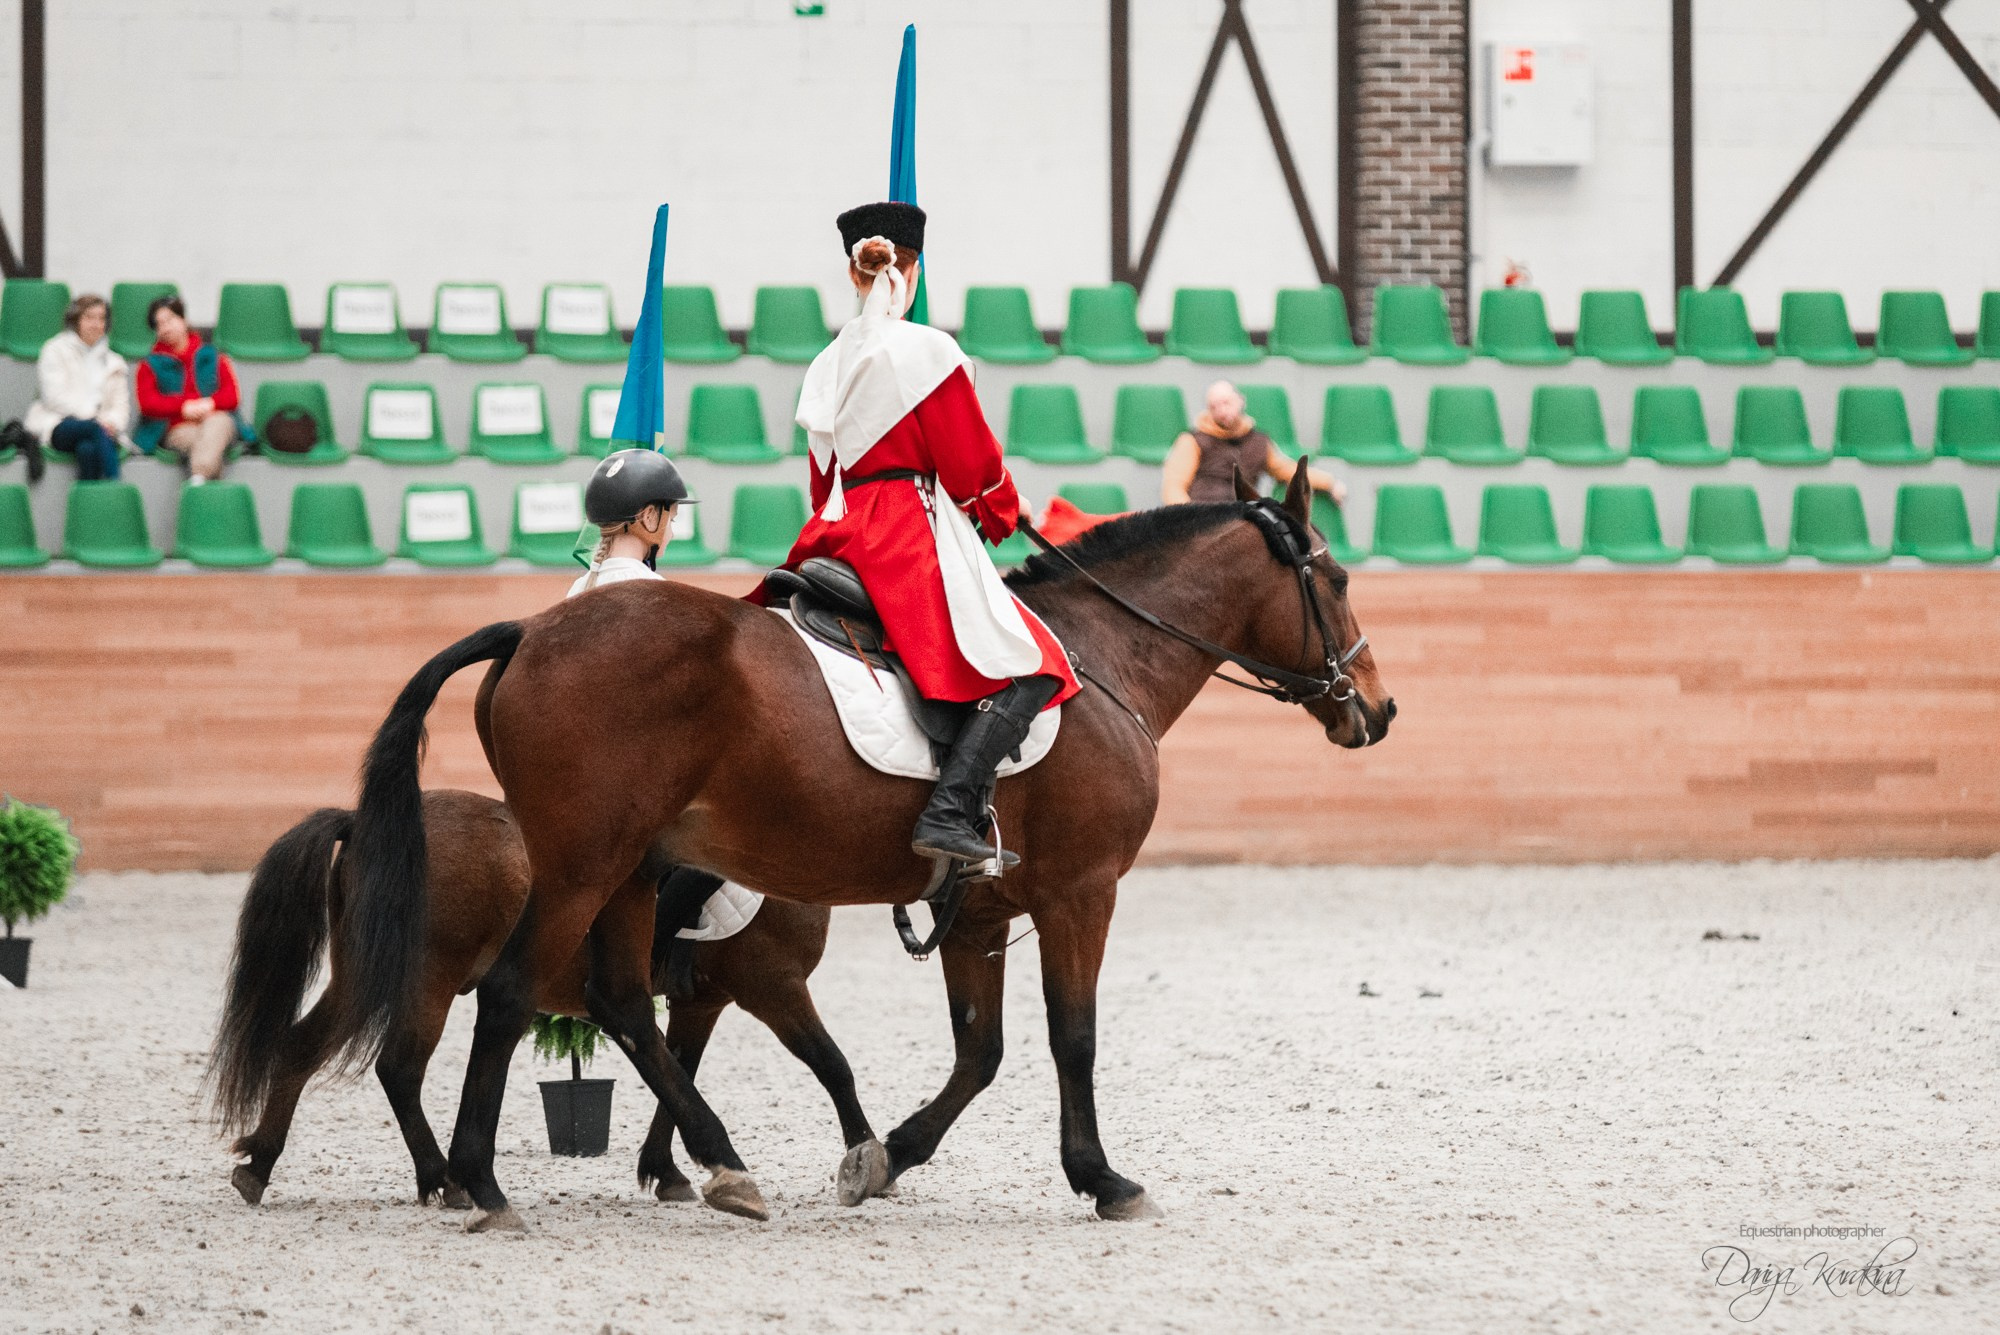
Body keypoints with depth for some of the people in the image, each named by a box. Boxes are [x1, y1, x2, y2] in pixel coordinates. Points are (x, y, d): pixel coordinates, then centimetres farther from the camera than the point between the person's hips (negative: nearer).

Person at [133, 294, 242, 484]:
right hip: (178, 431, 0)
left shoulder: (210, 357, 18)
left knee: (218, 421, -36)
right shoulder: (151, 365, 16)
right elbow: (147, 403, 0)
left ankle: (198, 478, -59)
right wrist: (184, 407, -14)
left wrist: (210, 403, -15)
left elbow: (233, 397, 7)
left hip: (216, 420, 0)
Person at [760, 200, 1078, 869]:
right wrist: (1005, 510, 12)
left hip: (839, 533, 8)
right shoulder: (927, 350, -8)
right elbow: (970, 464, -7)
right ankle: (949, 813, -26)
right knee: (1028, 668, -10)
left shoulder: (826, 365, 13)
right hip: (916, 534, -8)